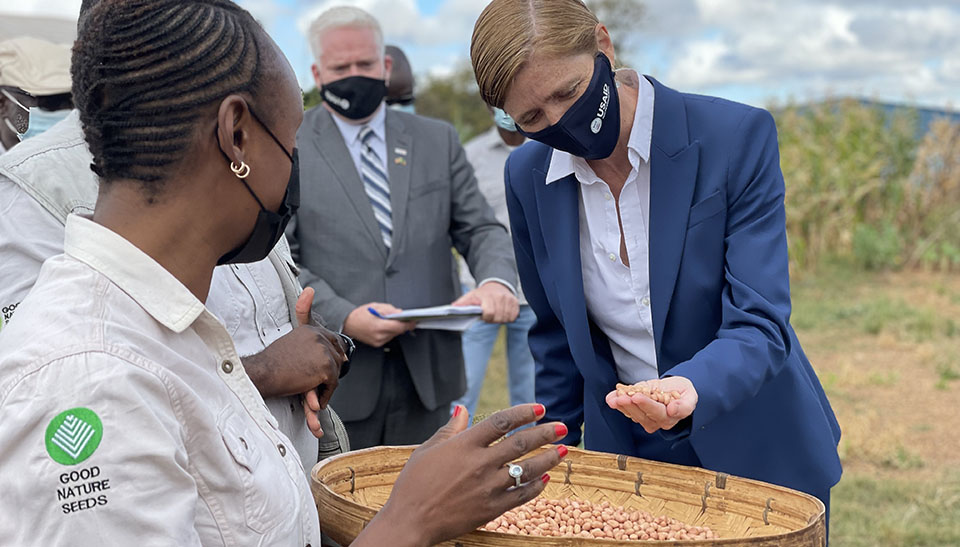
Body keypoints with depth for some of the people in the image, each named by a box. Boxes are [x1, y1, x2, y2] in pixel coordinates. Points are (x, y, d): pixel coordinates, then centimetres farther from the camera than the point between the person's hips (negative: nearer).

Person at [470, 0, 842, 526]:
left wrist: (690, 388, -41)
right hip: (626, 458, 3)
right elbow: (556, 335, 5)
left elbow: (758, 324, -22)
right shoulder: (528, 176, -7)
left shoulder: (738, 136, -19)